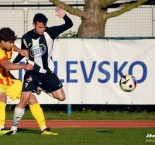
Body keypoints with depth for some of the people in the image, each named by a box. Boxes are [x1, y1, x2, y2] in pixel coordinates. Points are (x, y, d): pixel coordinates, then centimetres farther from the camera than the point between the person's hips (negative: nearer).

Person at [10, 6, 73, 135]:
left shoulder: (50, 32, -8)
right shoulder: (27, 38, -6)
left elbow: (69, 25, -13)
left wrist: (64, 16, -33)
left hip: (48, 71, 2)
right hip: (33, 71, -2)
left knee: (61, 97, -2)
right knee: (24, 98, -14)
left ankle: (43, 89, 26)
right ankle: (14, 128, -7)